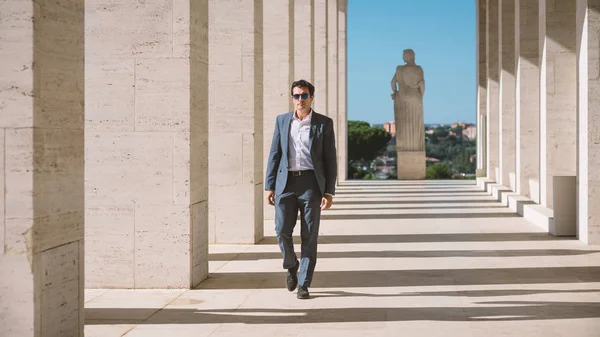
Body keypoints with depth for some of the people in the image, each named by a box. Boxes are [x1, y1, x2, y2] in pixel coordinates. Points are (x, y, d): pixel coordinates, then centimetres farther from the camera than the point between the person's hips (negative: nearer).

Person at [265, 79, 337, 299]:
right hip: (286, 182, 2)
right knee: (282, 230, -6)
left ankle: (304, 284, 8)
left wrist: (329, 192, -5)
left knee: (309, 236, -1)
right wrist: (269, 186, 3)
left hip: (311, 183, -2)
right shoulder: (282, 121, 10)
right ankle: (291, 265, 24)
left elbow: (330, 160, 1)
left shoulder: (324, 123, 2)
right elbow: (274, 155, 10)